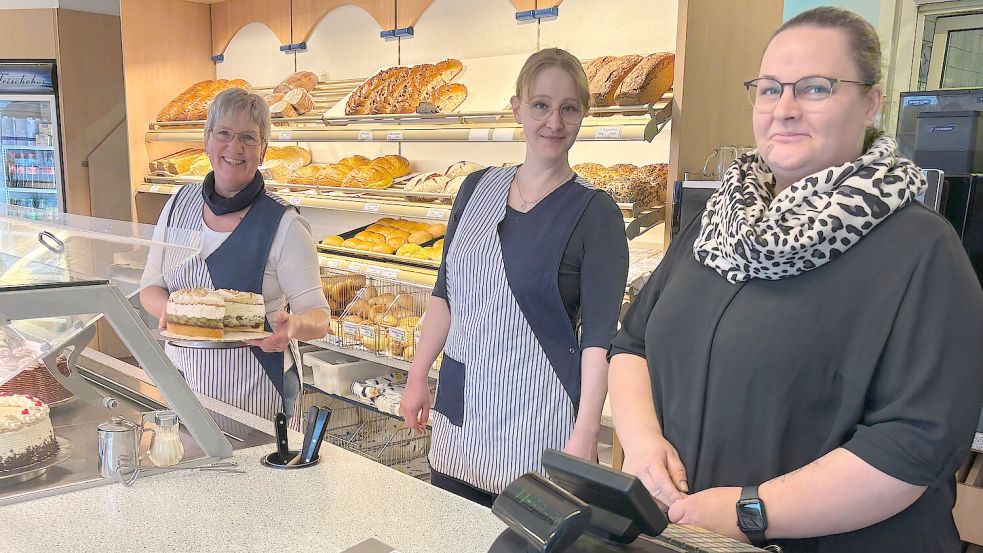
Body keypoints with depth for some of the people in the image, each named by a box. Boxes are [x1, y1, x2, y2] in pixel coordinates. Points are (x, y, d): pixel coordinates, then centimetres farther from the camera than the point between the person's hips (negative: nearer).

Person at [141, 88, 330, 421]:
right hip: (180, 380, 5)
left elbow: (318, 317, -14)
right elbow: (150, 287, 7)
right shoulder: (180, 204, 0)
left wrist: (293, 326, -36)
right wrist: (166, 307, -16)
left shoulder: (283, 225, -14)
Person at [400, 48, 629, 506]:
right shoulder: (478, 188, 4)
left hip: (538, 418, -5)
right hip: (459, 403, 5)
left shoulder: (594, 212, -10)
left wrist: (585, 435, -18)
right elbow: (446, 293, 11)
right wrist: (418, 377, 10)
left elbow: (599, 336, -13)